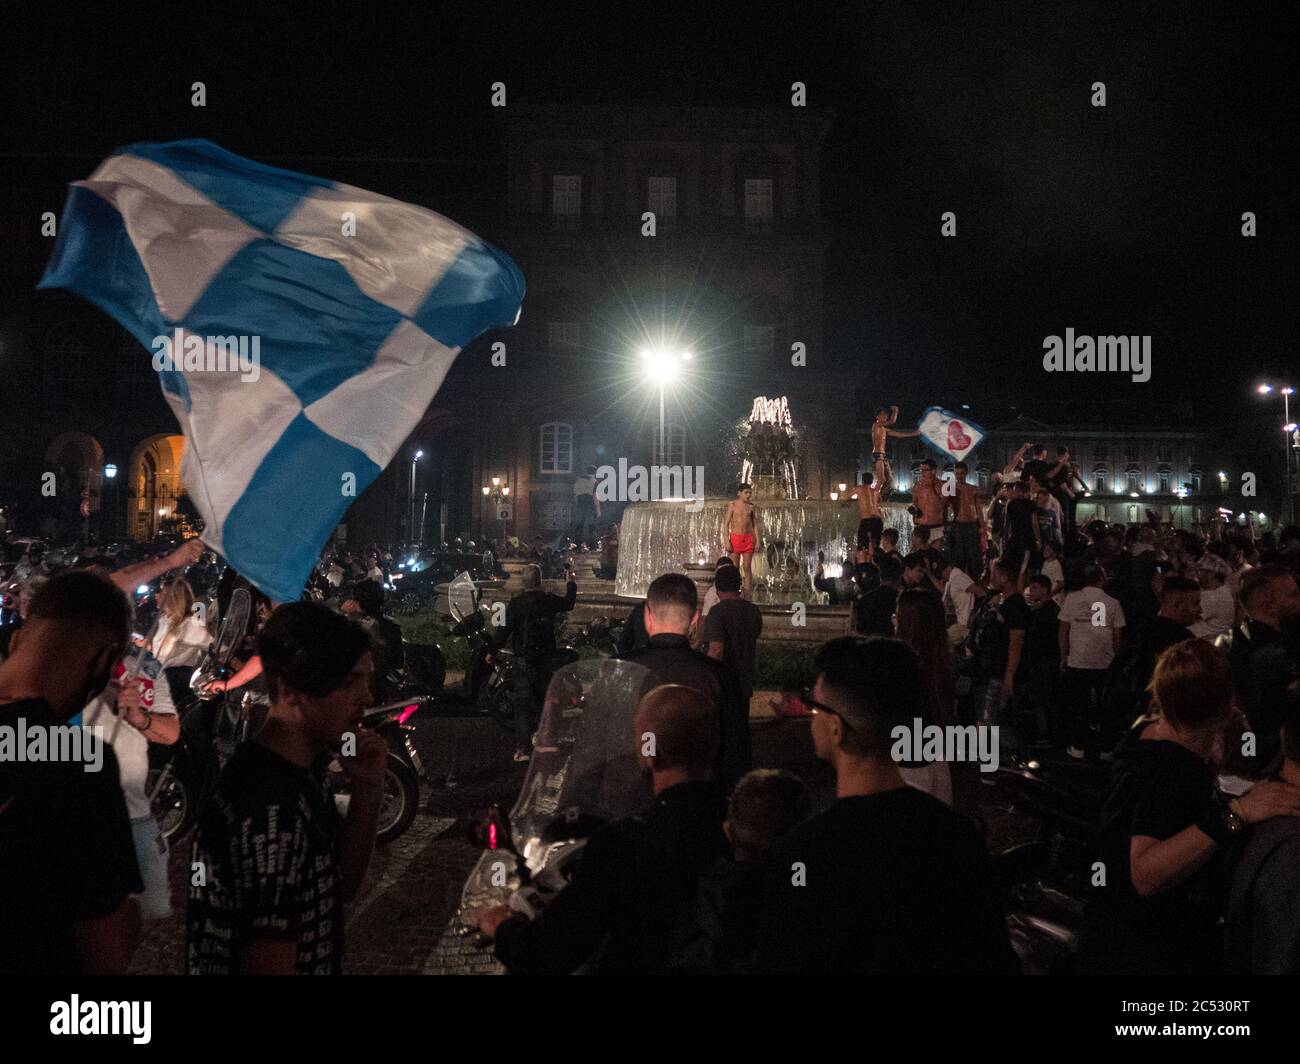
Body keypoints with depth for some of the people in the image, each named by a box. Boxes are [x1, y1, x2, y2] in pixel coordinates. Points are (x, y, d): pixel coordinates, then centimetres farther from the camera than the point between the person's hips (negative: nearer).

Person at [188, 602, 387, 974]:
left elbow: (340, 887, 3)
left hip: (318, 963, 9)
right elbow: (269, 963, -27)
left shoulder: (300, 771, -1)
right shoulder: (271, 812, -28)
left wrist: (367, 789, -8)